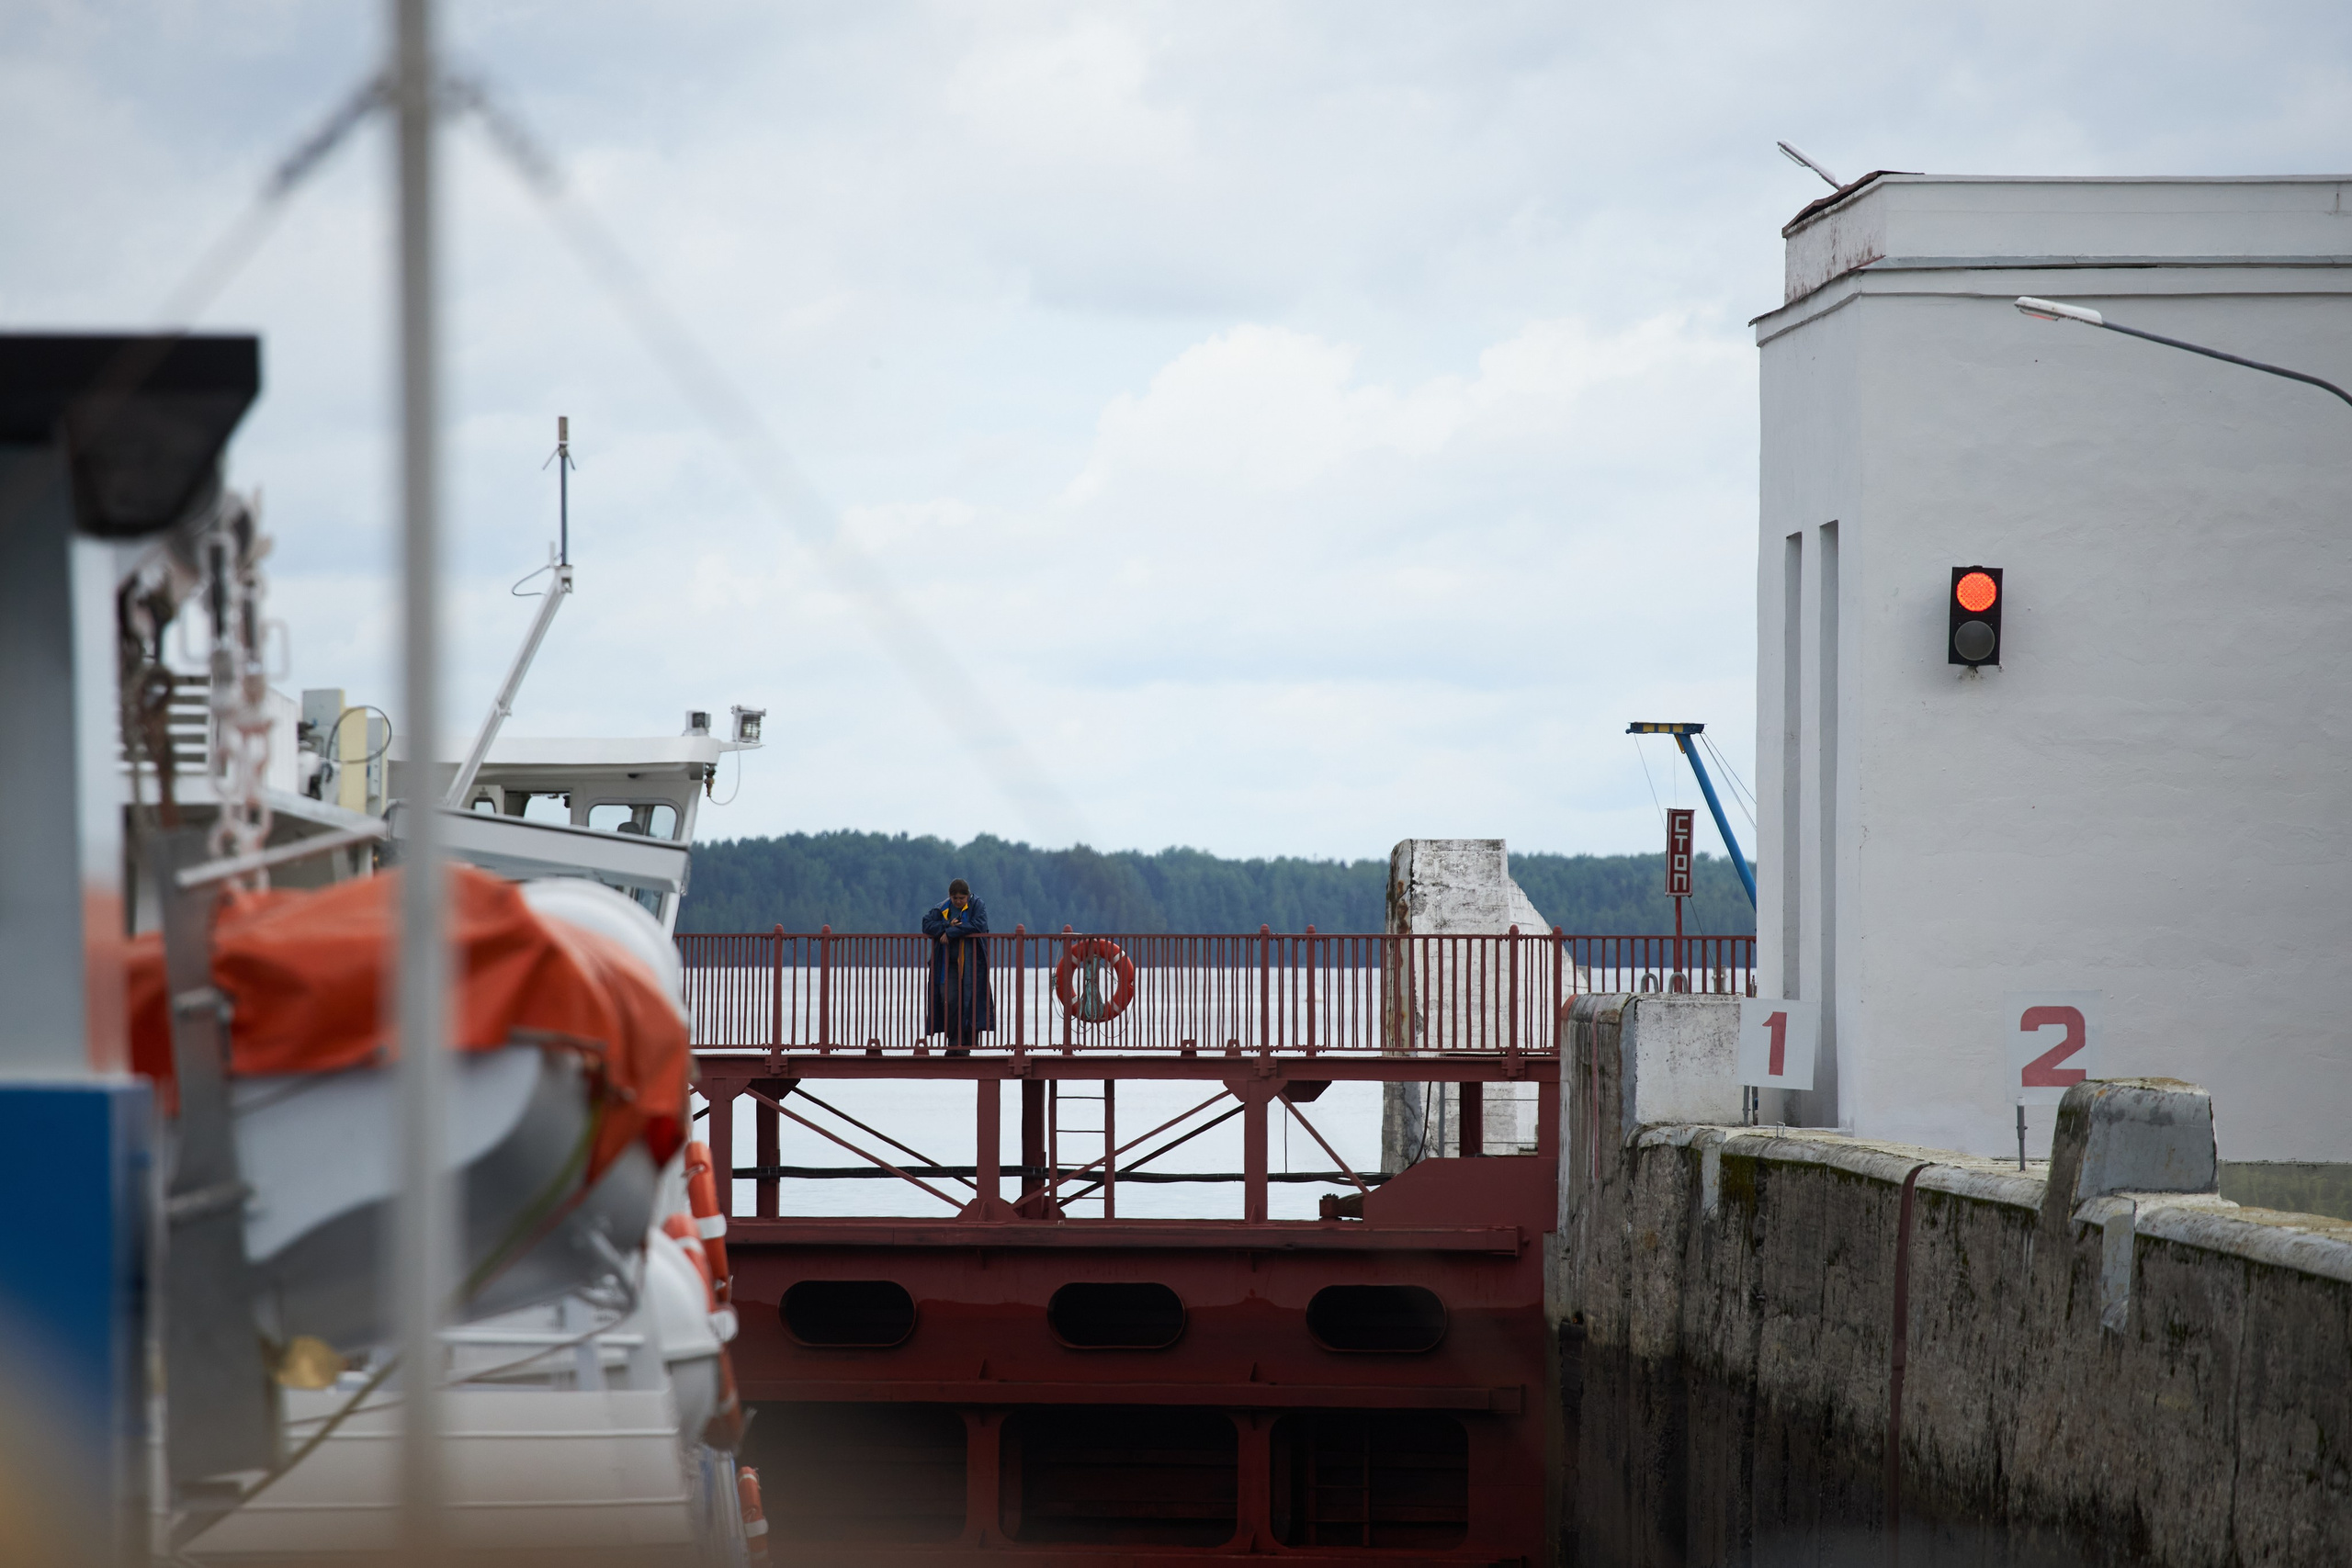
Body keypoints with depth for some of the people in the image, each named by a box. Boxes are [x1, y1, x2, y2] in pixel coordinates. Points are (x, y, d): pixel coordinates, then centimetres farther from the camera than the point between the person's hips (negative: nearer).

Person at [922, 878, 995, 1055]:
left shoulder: (977, 906, 3)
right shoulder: (943, 909, 11)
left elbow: (978, 925, -14)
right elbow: (927, 924, 1)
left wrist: (950, 932, -14)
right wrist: (948, 925, -14)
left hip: (971, 965, -2)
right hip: (949, 964, 2)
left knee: (969, 1002, -6)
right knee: (950, 1002, -9)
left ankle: (966, 1046, -2)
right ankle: (953, 1043, -2)